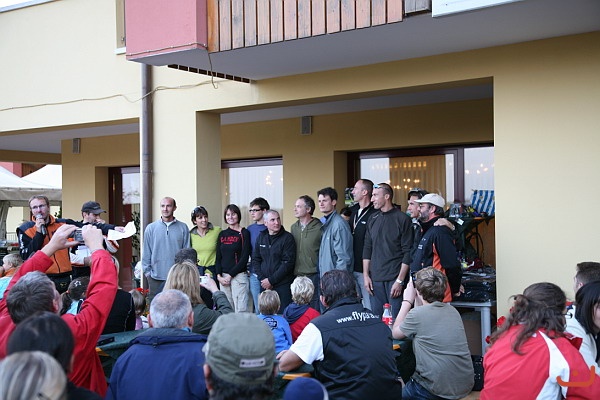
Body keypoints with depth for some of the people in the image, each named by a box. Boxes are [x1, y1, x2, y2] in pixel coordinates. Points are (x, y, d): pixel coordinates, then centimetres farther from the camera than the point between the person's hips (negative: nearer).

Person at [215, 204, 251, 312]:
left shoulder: (244, 233, -1)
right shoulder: (222, 234, 14)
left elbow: (244, 258, -7)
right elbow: (218, 257, 14)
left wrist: (230, 275, -9)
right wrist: (219, 275, -1)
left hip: (239, 276, -5)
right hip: (223, 277, 5)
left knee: (240, 310, -9)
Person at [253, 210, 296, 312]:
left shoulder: (287, 238, -5)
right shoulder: (261, 237, 11)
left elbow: (288, 263, -11)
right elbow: (255, 260, 11)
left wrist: (271, 280, -12)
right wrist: (262, 279, -2)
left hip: (283, 285, -4)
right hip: (265, 285, 5)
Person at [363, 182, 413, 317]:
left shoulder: (402, 219, -4)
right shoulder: (373, 220, 12)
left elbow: (408, 252, -7)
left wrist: (400, 280, -12)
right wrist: (365, 275, 7)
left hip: (395, 279, -5)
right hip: (375, 280, 5)